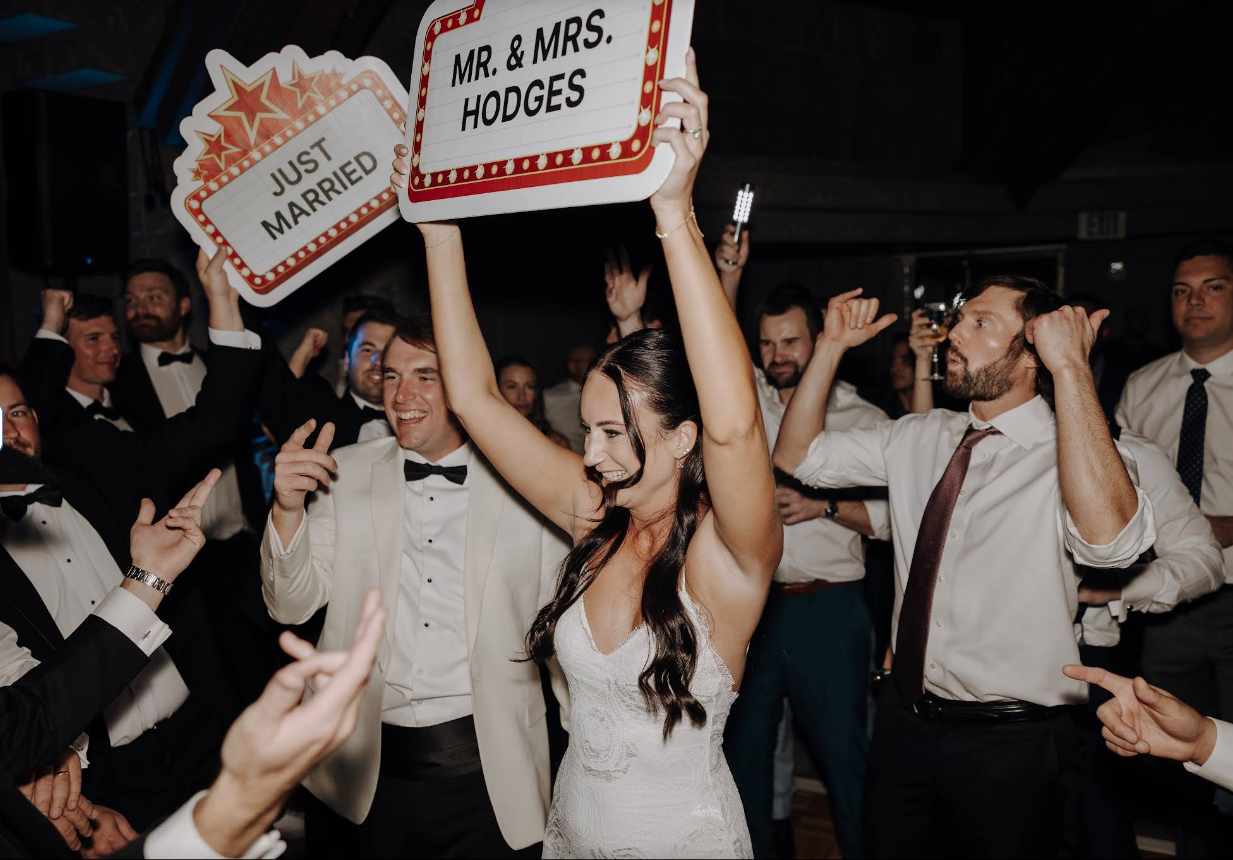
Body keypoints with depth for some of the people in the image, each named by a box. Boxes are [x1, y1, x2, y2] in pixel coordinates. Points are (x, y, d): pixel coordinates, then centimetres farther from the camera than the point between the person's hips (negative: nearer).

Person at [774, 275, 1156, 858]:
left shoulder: (1065, 454, -16)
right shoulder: (920, 438, 4)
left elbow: (1108, 536, -39)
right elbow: (797, 454, 9)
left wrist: (1071, 366, -36)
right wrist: (831, 347, -3)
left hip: (1011, 744, -5)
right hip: (903, 718, 6)